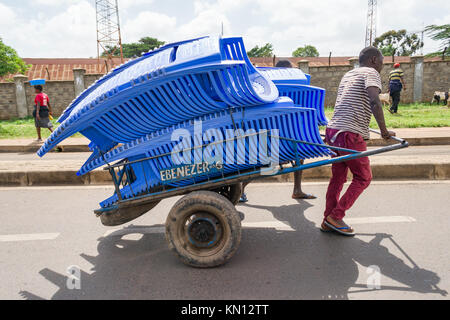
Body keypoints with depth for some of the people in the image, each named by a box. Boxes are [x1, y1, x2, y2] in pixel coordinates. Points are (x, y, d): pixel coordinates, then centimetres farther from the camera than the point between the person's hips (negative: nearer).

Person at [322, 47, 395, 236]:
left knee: (338, 177, 13)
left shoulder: (348, 75, 25)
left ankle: (328, 221, 17)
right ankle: (336, 216, 2)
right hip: (350, 134, -9)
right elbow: (374, 102, -18)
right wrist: (384, 131, -13)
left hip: (333, 129, 9)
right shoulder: (371, 73, -1)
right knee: (363, 178, 4)